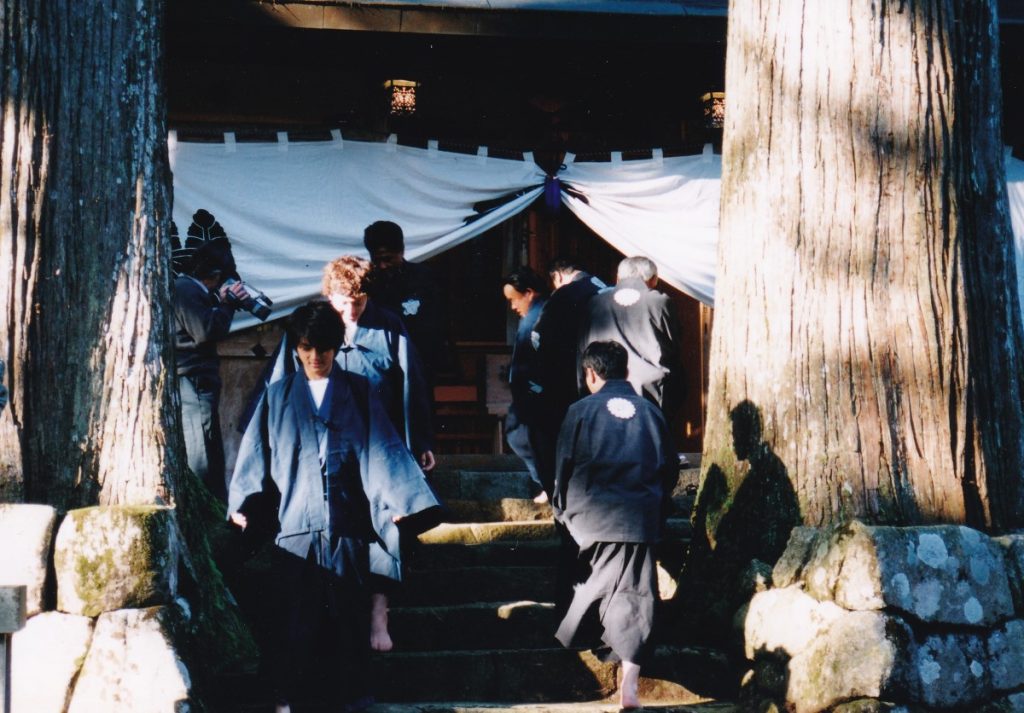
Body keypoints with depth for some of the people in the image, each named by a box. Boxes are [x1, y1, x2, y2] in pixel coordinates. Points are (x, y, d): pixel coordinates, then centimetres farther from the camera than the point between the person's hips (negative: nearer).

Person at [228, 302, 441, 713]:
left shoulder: (358, 393, 10)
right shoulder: (277, 397, 12)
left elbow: (381, 448, 5)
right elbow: (257, 452, 8)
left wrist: (397, 498, -6)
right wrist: (243, 504, -3)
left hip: (347, 523, 0)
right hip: (295, 523, 0)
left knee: (349, 613, 1)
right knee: (293, 616, -2)